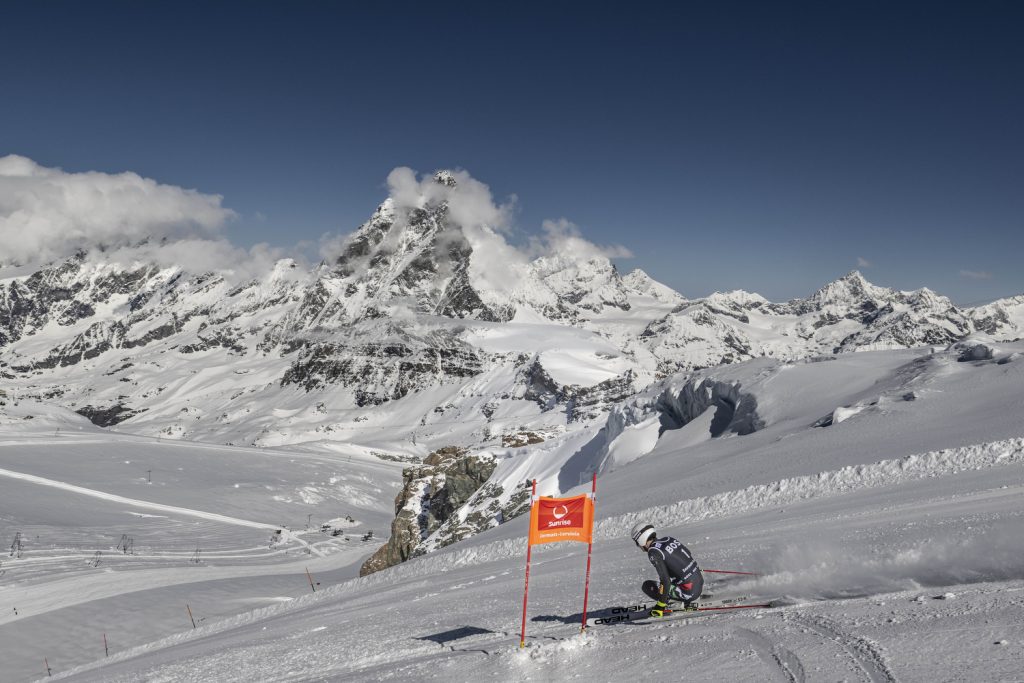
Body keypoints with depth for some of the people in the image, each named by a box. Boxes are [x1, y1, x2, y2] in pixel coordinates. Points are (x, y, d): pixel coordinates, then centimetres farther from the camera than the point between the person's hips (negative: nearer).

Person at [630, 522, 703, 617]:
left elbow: (665, 581, -20)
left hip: (689, 592, -7)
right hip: (701, 583, 7)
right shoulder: (668, 539, 6)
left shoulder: (653, 552, -15)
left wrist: (661, 605, -12)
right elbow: (689, 555, 20)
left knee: (647, 585, 2)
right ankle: (690, 602, 18)